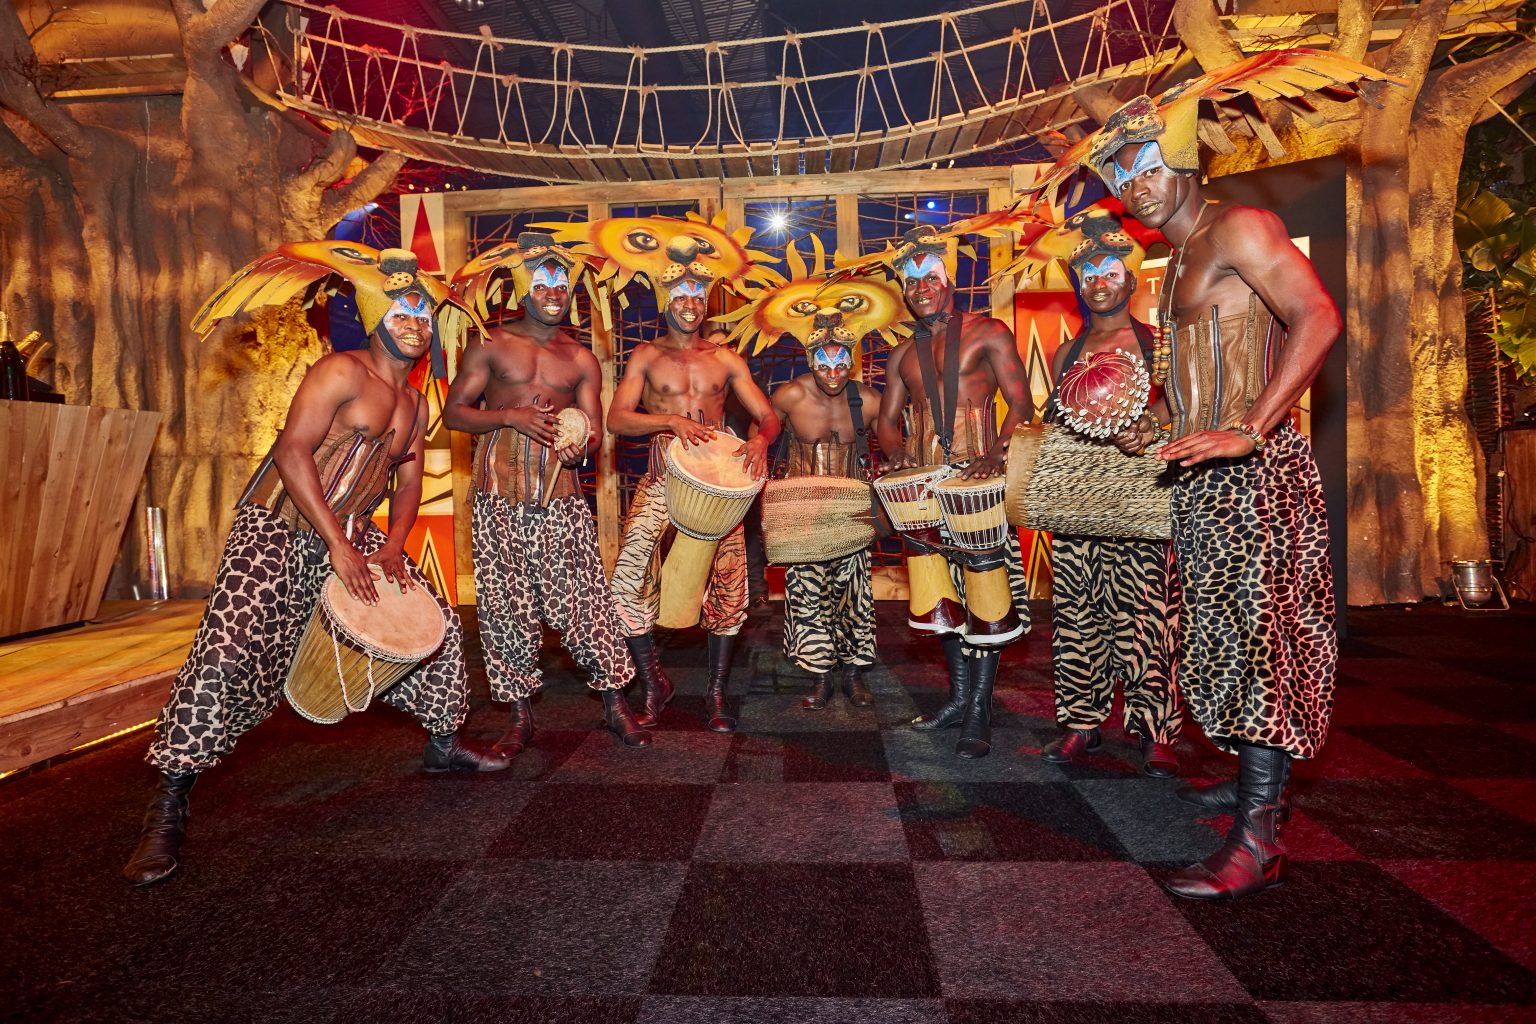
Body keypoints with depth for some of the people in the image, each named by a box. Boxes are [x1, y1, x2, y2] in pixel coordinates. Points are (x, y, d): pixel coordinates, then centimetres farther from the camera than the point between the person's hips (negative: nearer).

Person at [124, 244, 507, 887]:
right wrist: (338, 545, -24)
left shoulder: (415, 405, 11)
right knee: (226, 654, -19)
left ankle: (443, 744, 25)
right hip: (277, 529, -7)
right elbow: (292, 451, -20)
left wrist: (392, 545, -5)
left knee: (438, 625, 7)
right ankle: (168, 806, -4)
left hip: (354, 538, 8)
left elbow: (408, 482, 14)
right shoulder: (343, 371, -12)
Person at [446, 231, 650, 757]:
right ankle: (520, 716, 17)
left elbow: (593, 428, 11)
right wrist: (511, 417, -13)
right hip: (500, 493, -1)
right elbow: (454, 412, 3)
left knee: (585, 598, -2)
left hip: (561, 495, 1)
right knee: (506, 605, 3)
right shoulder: (491, 346, 7)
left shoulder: (581, 359, 13)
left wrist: (580, 446, -13)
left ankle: (615, 704, 11)